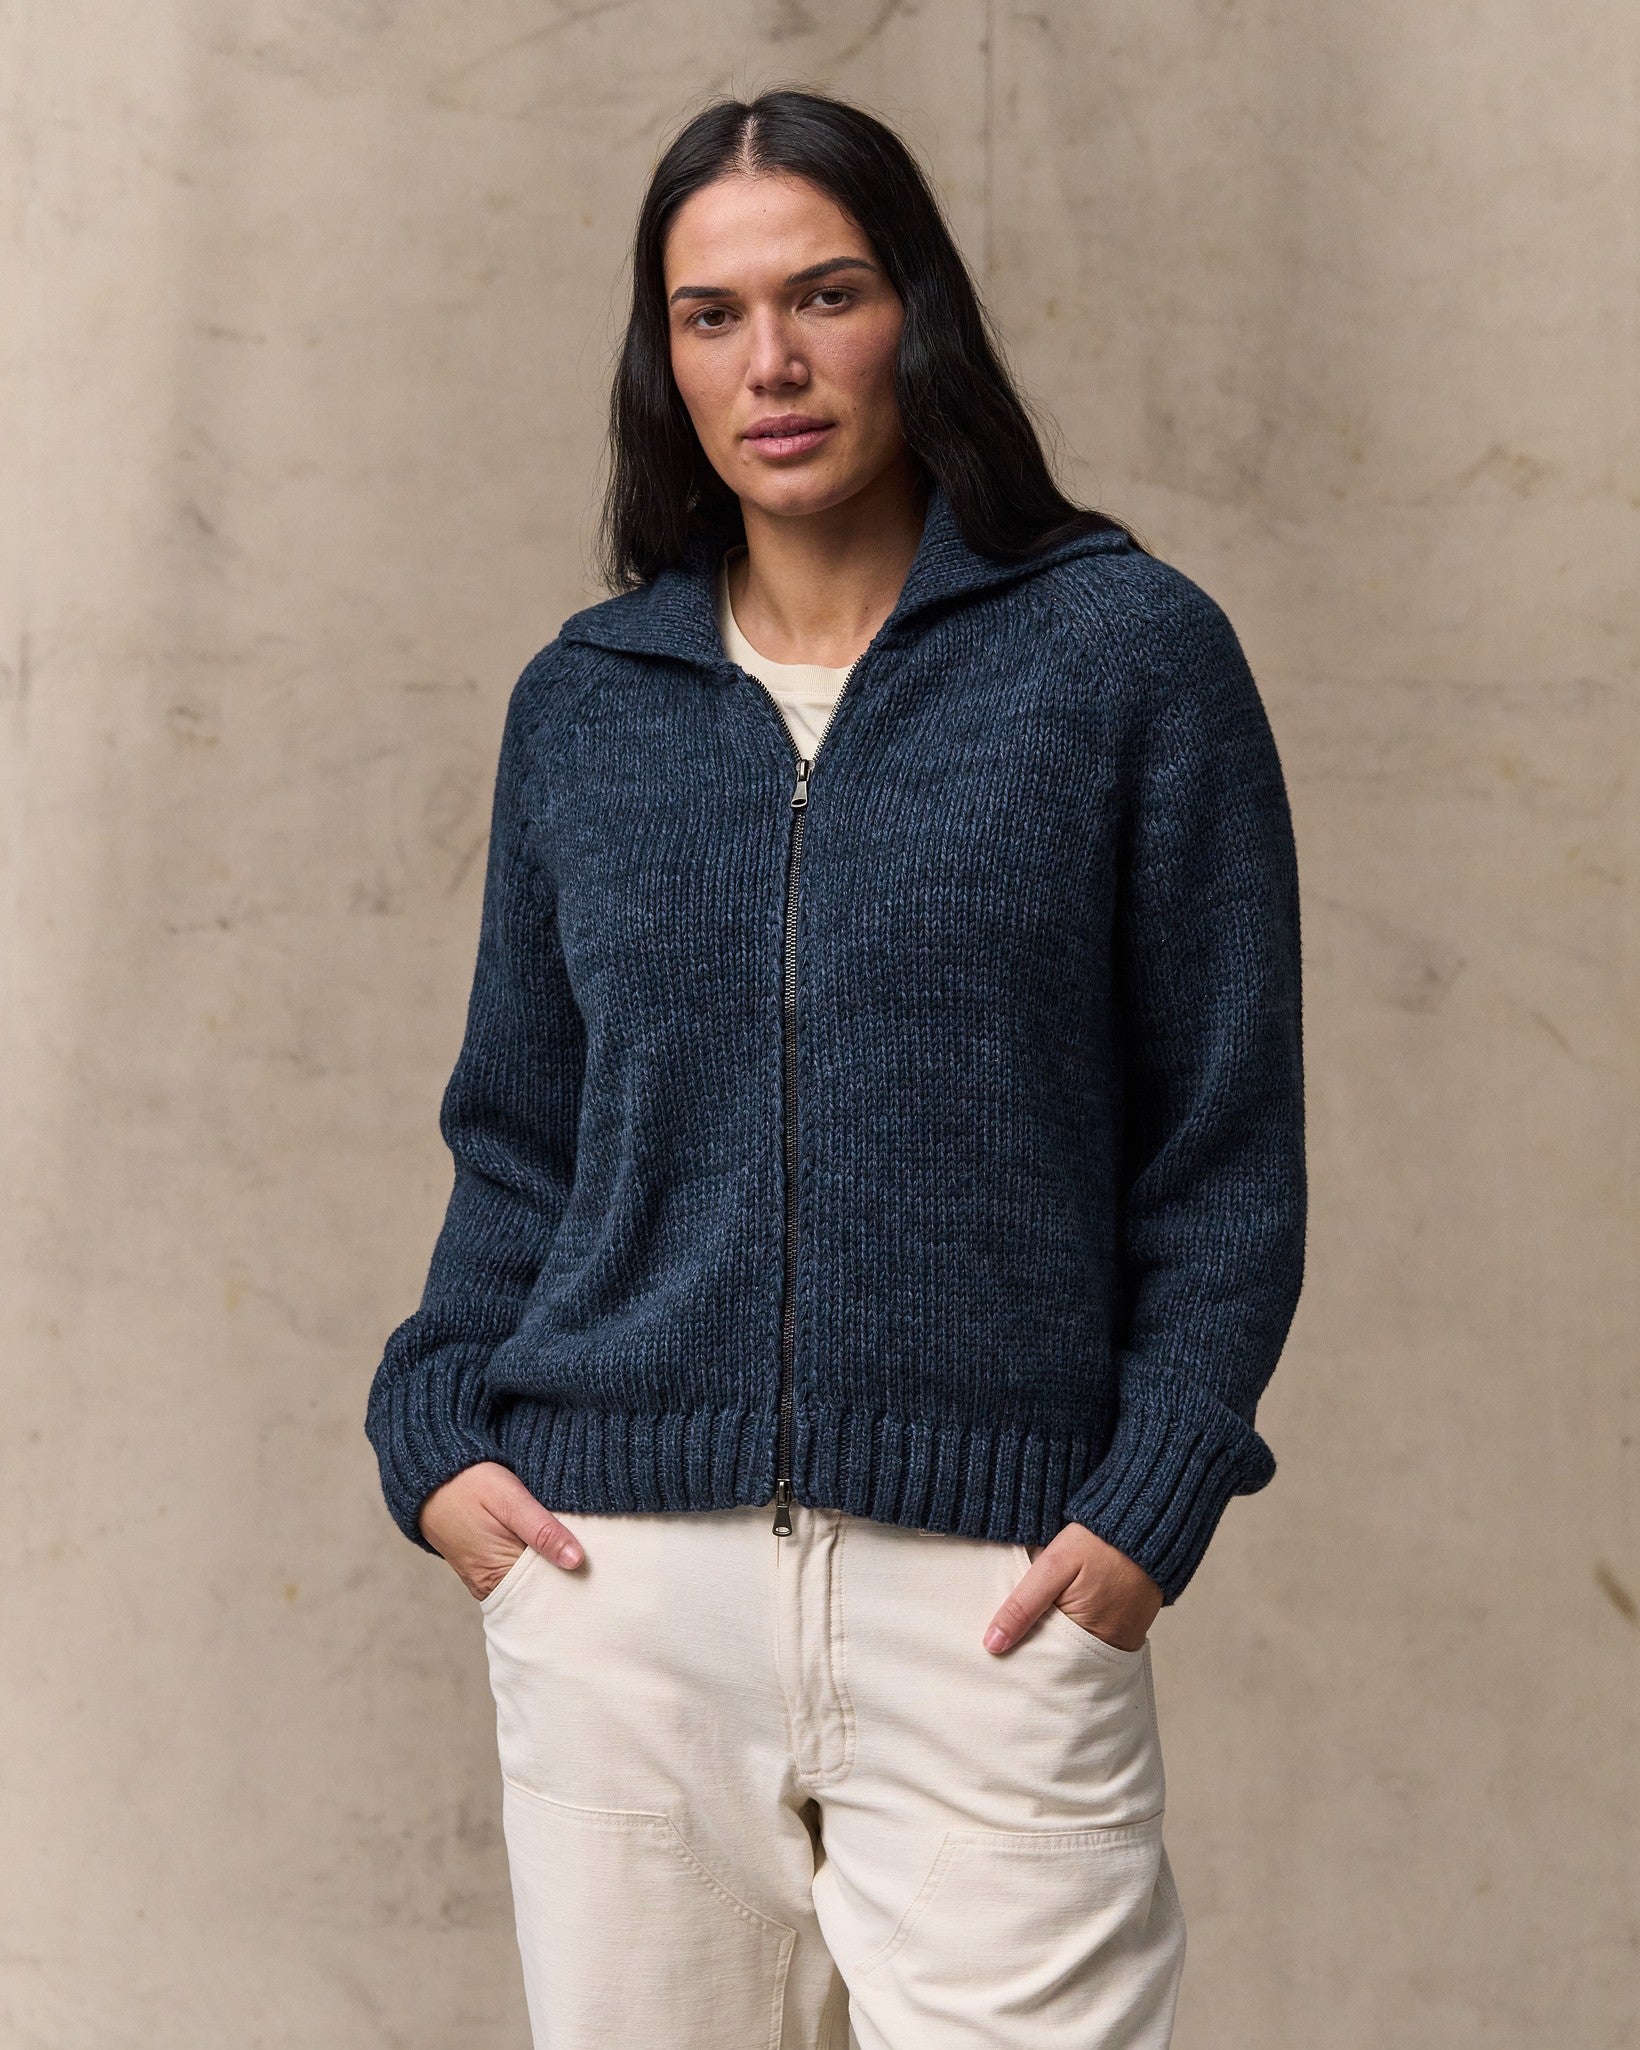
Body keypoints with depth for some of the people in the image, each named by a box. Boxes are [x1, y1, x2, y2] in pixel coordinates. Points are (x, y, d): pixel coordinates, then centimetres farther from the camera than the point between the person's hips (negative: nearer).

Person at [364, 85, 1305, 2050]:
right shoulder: (583, 703, 12)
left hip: (991, 1589, -3)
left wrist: (1150, 1502, -7)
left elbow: (1226, 1142, 1)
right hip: (617, 1581, 3)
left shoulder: (1125, 651, 2)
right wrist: (436, 1426, 2)